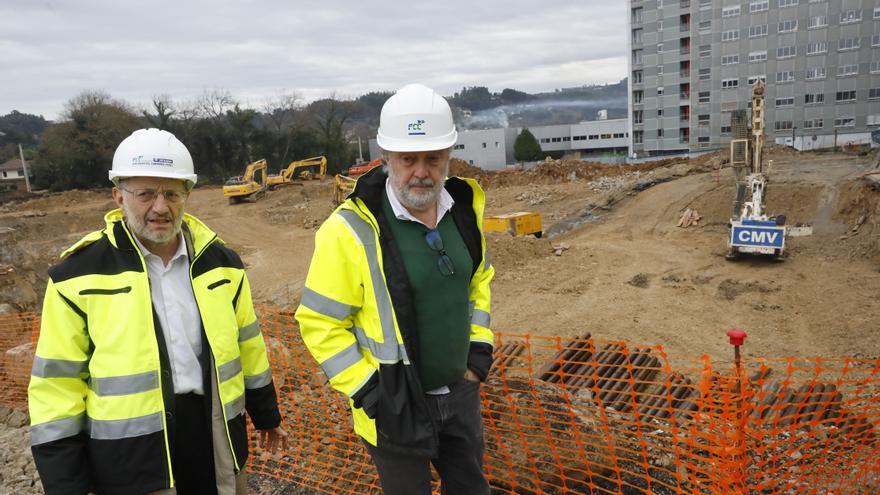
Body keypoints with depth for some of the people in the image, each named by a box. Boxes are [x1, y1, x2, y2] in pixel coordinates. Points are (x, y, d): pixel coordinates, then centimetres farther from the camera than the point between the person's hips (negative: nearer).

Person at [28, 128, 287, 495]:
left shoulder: (219, 261, 0)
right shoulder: (79, 275, -9)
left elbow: (247, 344, 9)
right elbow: (57, 382, -5)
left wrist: (266, 414, 16)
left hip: (215, 433, 3)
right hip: (128, 454, -3)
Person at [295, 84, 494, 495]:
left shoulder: (464, 207, -4)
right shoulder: (352, 229, -22)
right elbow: (320, 323, -15)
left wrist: (479, 347, 5)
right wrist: (368, 392, -16)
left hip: (461, 391, 5)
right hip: (395, 406, -5)